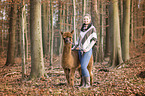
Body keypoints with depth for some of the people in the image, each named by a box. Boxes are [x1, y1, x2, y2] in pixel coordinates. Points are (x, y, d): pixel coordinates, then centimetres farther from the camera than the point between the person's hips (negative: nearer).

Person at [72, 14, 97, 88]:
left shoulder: (92, 28, -3)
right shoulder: (82, 29, 14)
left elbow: (94, 40, -7)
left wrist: (87, 49, -13)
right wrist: (75, 47, 20)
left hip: (87, 51, -6)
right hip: (80, 50, 6)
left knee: (83, 67, -14)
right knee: (83, 68, 4)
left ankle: (88, 83, -5)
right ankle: (84, 84, 8)